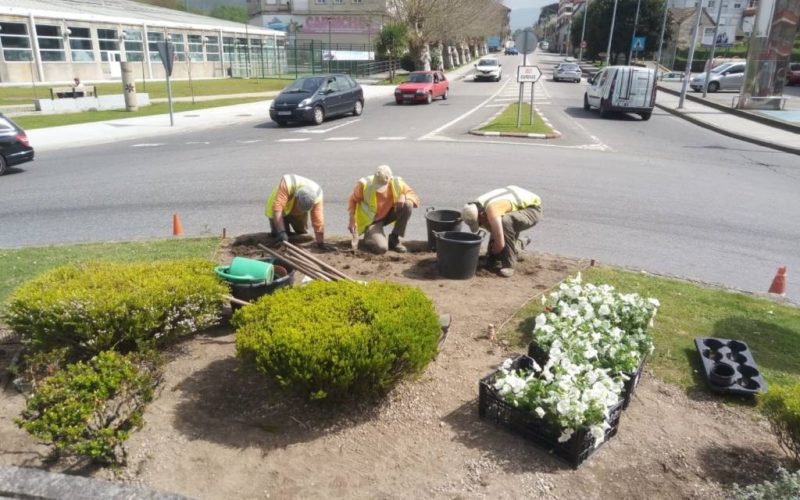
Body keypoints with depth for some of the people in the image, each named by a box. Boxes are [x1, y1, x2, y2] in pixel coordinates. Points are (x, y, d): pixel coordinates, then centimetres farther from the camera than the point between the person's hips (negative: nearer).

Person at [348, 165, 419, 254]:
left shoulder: (397, 183, -19)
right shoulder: (364, 184, -25)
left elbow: (415, 198, -10)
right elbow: (353, 200, -7)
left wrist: (403, 196, -31)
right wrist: (352, 220, -14)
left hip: (388, 215, 4)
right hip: (371, 220, -4)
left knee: (407, 205, -26)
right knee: (381, 248, -30)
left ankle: (394, 239, -7)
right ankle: (369, 237, 11)